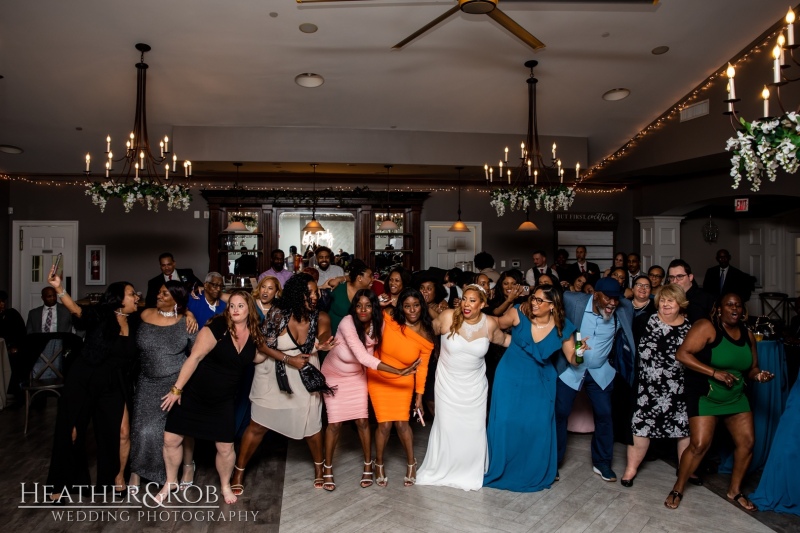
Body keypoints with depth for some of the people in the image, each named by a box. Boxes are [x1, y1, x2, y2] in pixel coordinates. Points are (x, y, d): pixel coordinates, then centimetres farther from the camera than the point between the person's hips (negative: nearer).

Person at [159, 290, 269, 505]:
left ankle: (225, 485, 30)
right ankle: (171, 482, 30)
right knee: (171, 439, 4)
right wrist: (176, 389, -21)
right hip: (192, 393, -2)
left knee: (225, 447, 2)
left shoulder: (254, 334, -4)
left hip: (223, 400, 3)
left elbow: (257, 358, 14)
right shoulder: (218, 326, -19)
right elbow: (195, 357, -20)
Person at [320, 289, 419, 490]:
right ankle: (328, 468, 18)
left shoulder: (378, 325, -17)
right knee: (335, 423, -3)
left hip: (356, 375, 4)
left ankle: (368, 465, 20)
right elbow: (363, 357, -43)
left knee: (362, 420, 0)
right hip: (334, 374, -3)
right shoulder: (347, 323, -33)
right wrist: (399, 372, -46)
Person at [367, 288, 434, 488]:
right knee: (385, 423, -2)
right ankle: (379, 464, 22)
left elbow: (422, 368, -7)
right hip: (378, 377, -1)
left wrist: (419, 397, -6)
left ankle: (411, 463, 22)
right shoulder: (389, 318, -19)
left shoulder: (425, 336, -14)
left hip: (402, 381, 1)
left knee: (401, 422, -3)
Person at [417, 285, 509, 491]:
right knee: (446, 426, 7)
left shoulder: (490, 324, -12)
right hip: (448, 383, -1)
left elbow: (504, 340, 7)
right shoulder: (447, 317, -18)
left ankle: (470, 473, 31)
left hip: (474, 386, 1)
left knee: (473, 429, 8)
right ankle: (438, 470, 30)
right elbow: (429, 332, -1)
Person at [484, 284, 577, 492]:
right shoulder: (519, 314, -17)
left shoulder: (562, 328, -12)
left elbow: (572, 359, -7)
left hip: (540, 381, 1)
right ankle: (501, 468, 23)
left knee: (539, 426, 1)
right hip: (511, 377, -1)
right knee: (505, 422, 1)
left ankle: (539, 472, 25)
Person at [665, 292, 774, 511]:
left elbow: (751, 368, 13)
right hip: (704, 396, -6)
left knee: (747, 442, 4)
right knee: (699, 445, -10)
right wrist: (715, 373, -28)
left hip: (736, 397, 7)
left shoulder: (747, 334, 3)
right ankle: (677, 490, 9)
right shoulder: (707, 327, -17)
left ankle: (734, 490, 27)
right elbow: (682, 354, -25)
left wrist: (758, 375, -10)